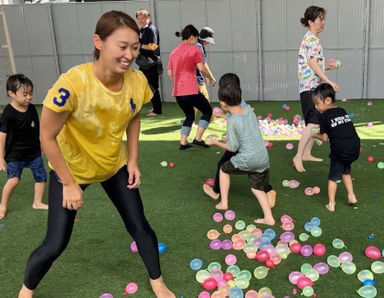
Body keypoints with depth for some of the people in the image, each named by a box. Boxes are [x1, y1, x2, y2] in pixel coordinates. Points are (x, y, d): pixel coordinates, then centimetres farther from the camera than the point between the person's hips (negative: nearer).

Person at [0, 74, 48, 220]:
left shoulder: (32, 109, -1)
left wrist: (41, 145, 20)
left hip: (34, 152, 6)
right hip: (15, 154, -6)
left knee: (41, 176, 8)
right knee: (14, 180, -17)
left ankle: (38, 202, 29)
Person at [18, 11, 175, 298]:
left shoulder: (137, 80, -20)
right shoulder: (73, 83, -36)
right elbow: (47, 137, -24)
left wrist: (133, 161, -2)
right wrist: (69, 184, -17)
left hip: (115, 165, 4)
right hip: (71, 168, -4)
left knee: (140, 226, 8)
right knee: (55, 244, 3)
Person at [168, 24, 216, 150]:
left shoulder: (174, 52, 15)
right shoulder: (194, 49, -2)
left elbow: (170, 74, 15)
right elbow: (202, 69, -12)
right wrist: (211, 78, 3)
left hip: (178, 92, 6)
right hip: (191, 91, -6)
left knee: (189, 115, 24)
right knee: (208, 111, 13)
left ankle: (183, 143, 15)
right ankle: (198, 139, 4)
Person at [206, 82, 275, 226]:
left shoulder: (232, 121, -13)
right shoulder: (249, 111, 5)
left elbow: (233, 147, -9)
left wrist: (216, 142, 5)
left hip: (247, 160, -6)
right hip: (263, 158, 6)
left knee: (224, 169, 21)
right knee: (257, 188, 20)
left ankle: (224, 203, 24)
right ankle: (268, 218, 11)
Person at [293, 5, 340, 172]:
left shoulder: (311, 39, 21)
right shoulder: (312, 39, -10)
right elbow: (313, 64, -19)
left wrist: (327, 67, 21)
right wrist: (329, 81, -23)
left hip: (313, 87, 11)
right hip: (310, 87, -11)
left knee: (314, 124, 13)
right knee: (314, 123, -19)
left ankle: (307, 154, 19)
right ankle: (298, 157, -18)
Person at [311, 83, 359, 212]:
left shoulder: (323, 117, -7)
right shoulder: (342, 111, 12)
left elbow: (325, 138, -6)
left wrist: (315, 135, 14)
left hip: (340, 150, -6)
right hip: (355, 147, 6)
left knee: (333, 178, 10)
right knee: (346, 172, 29)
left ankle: (331, 204, 16)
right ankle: (351, 196, 32)